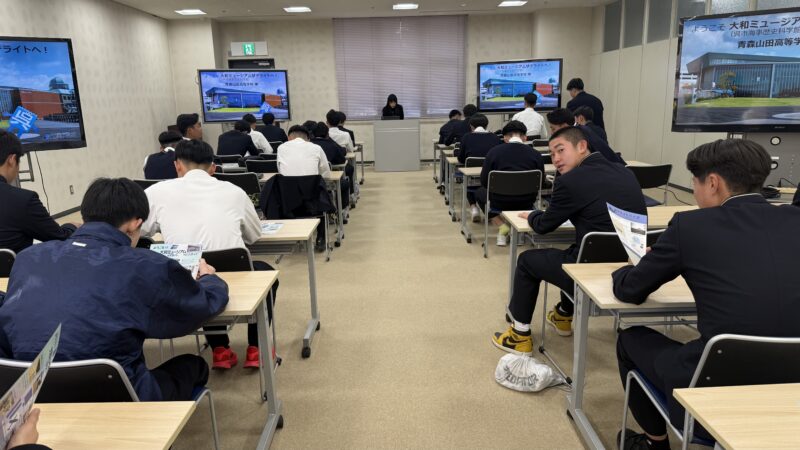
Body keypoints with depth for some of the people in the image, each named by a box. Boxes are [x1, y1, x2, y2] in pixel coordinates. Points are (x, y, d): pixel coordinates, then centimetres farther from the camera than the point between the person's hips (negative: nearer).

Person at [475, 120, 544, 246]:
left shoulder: (494, 151, -6)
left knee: (479, 192, 30)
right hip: (526, 203, 3)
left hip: (499, 202, -2)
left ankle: (502, 226, 10)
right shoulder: (536, 155, -4)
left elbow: (484, 182, -1)